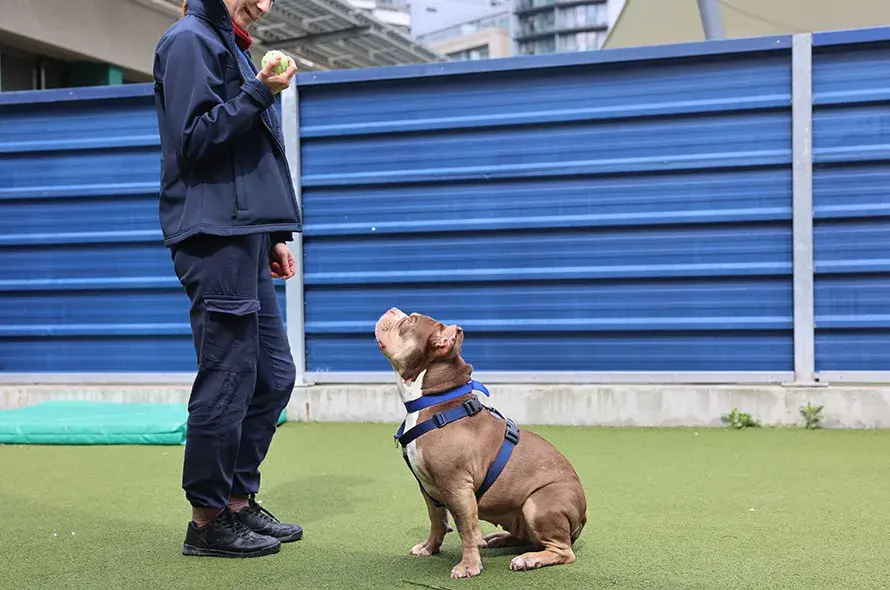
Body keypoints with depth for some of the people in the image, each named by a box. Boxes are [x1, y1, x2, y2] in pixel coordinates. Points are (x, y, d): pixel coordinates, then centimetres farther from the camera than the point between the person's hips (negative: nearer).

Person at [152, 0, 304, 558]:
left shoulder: (231, 47, 24)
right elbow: (194, 138, -14)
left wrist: (275, 234, 21)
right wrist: (259, 93, -16)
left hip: (243, 238, 10)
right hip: (214, 236, -10)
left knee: (274, 375, 11)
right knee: (228, 378, -6)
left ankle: (240, 501, 21)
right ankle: (209, 520, 5)